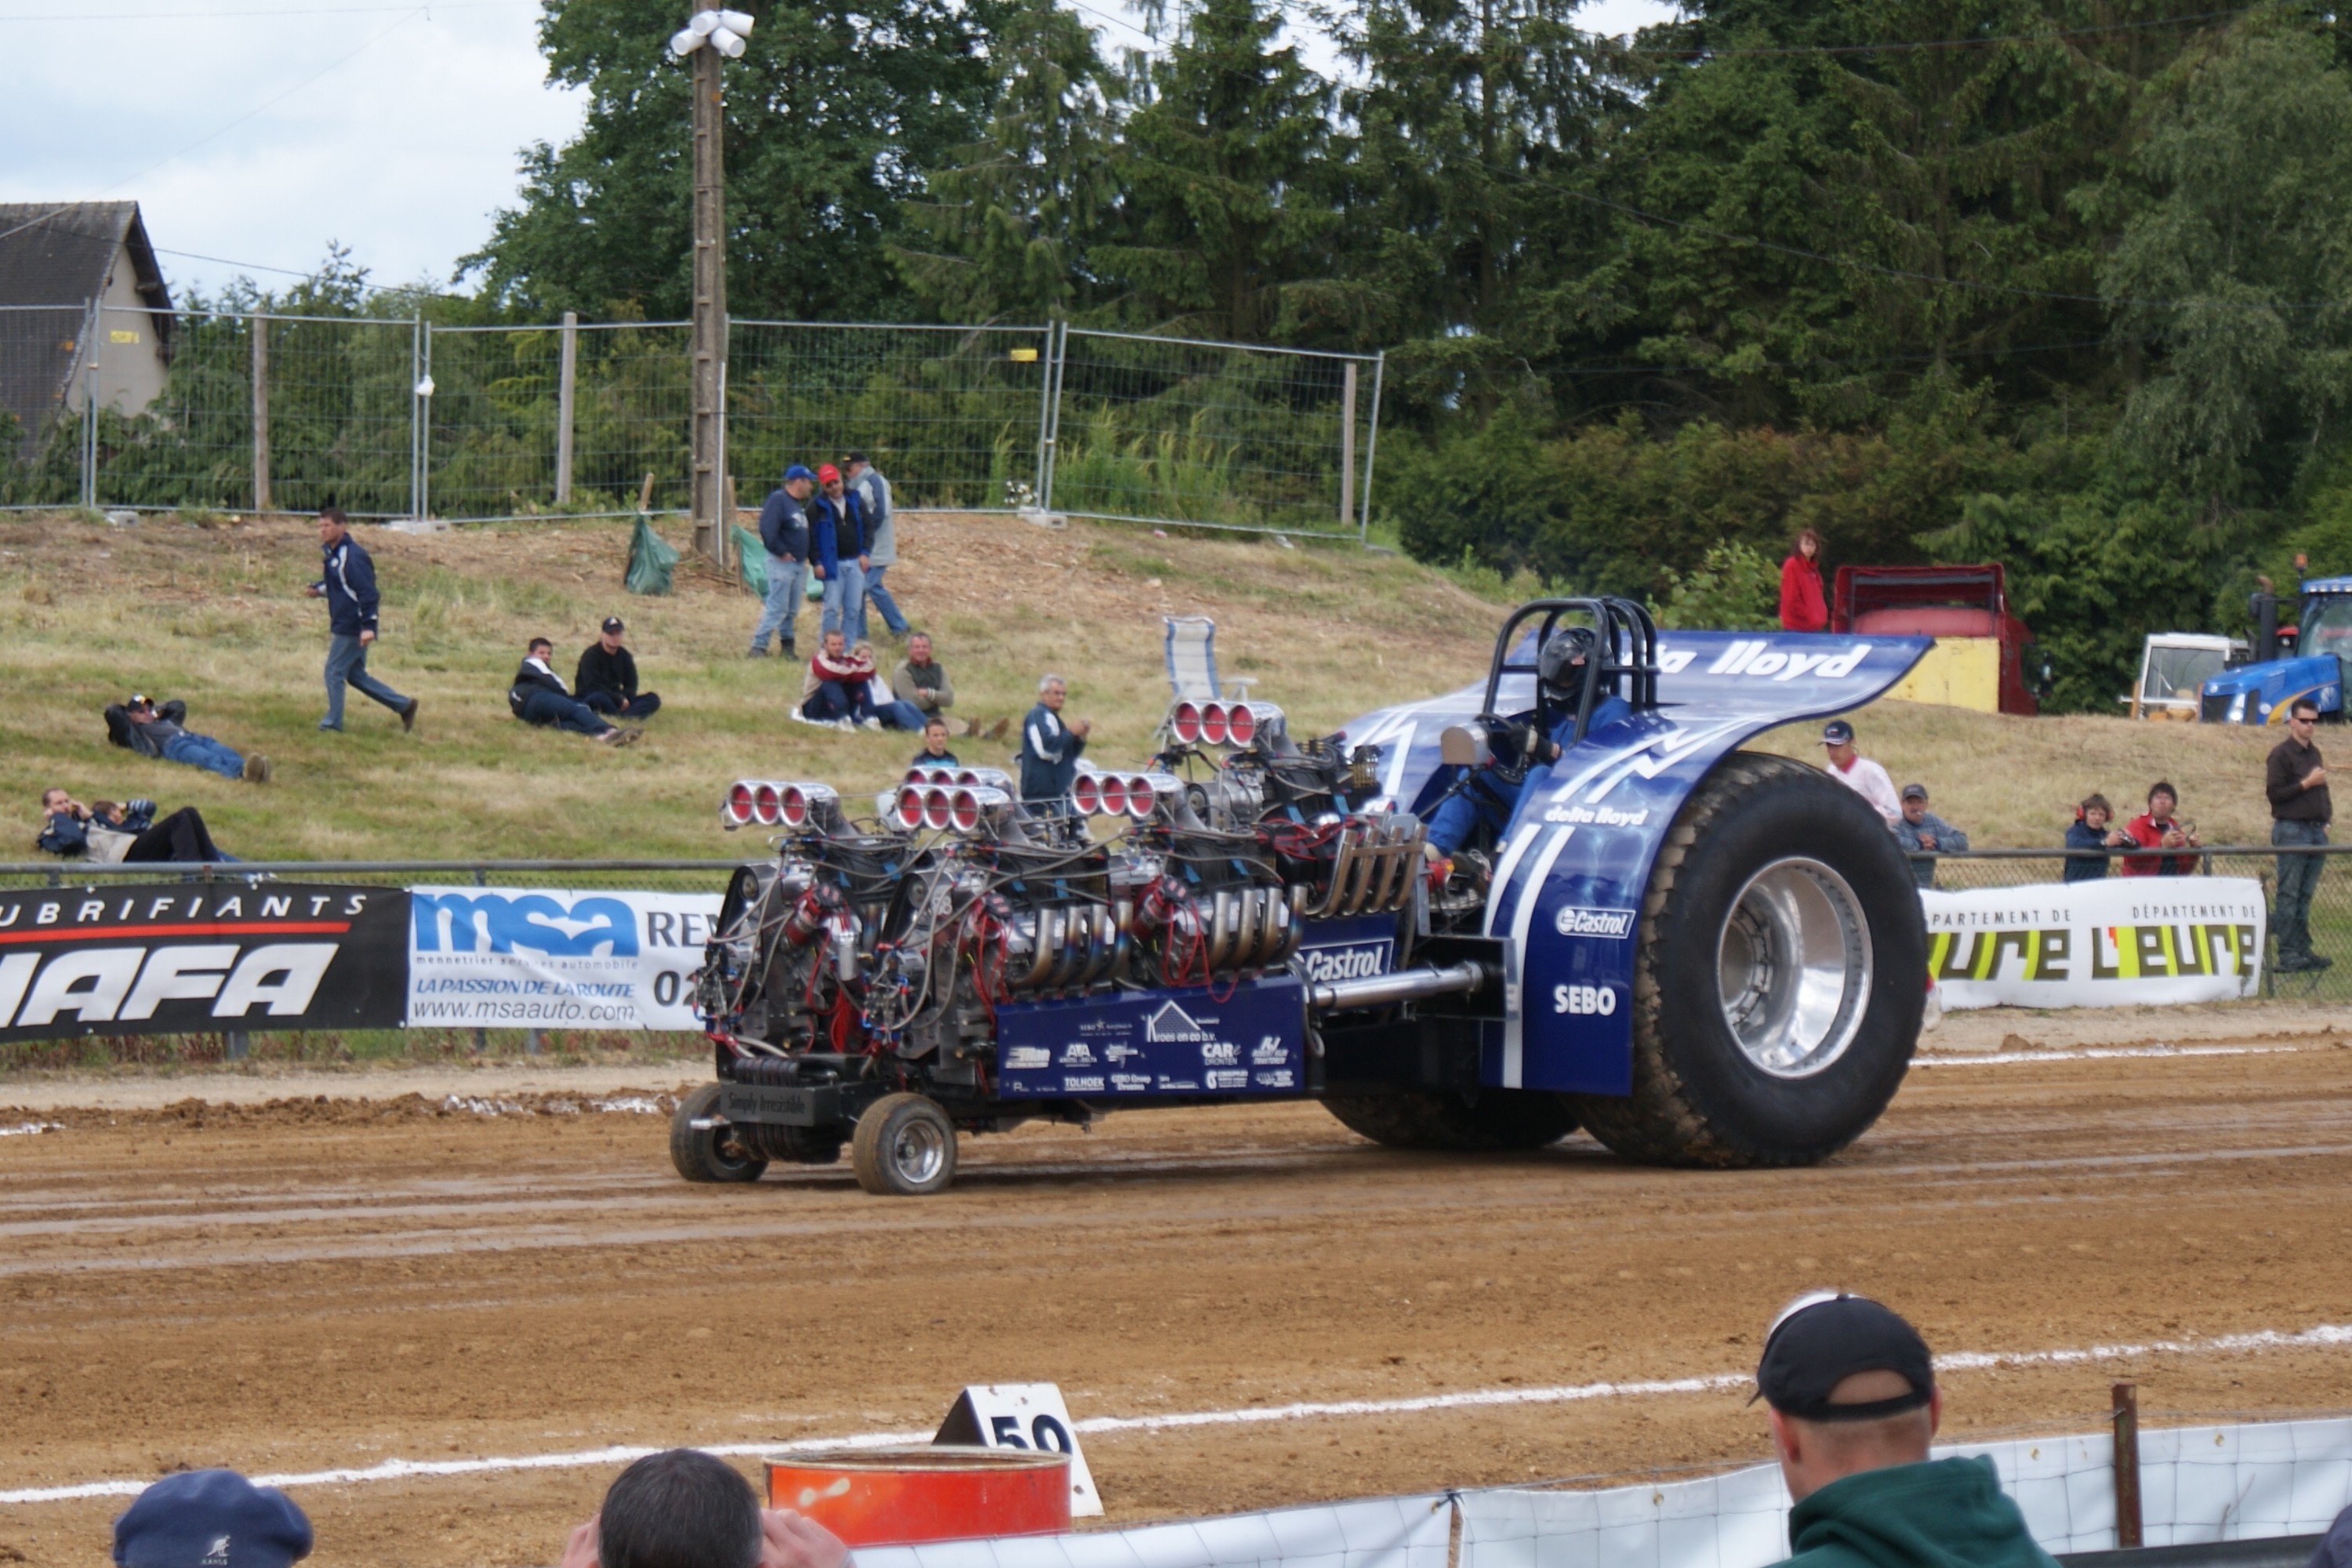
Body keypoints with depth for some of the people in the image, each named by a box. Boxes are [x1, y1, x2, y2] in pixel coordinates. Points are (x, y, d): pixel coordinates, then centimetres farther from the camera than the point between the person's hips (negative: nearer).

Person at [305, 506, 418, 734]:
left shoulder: (352, 557, -19)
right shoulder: (332, 553, 12)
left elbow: (367, 592, -22)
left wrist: (368, 626, -27)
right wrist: (318, 589, 5)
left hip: (352, 628, -10)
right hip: (342, 626, 10)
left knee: (334, 672, -4)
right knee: (355, 675, 14)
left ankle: (332, 723, 6)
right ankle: (404, 705, 19)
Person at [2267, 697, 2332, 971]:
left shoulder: (2313, 753, 18)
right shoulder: (2281, 754, -6)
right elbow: (2273, 793, -13)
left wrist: (2327, 815, 11)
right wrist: (2307, 784, -14)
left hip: (2316, 830, 7)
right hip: (2291, 829, -7)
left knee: (2305, 895, 8)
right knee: (2289, 895, -6)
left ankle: (2302, 951, 10)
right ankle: (2288, 955, -7)